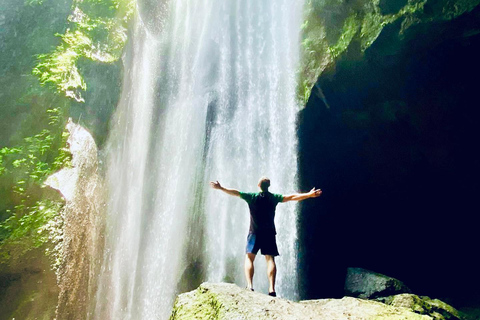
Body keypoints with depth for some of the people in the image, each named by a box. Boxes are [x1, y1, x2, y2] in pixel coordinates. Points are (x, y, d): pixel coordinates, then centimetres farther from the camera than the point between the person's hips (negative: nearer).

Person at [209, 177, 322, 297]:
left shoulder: (252, 197, 1)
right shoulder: (274, 198, 4)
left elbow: (235, 193, 0)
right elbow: (292, 197, 5)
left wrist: (220, 187, 9)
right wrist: (309, 194, 12)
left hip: (255, 233, -1)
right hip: (269, 233, 1)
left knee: (249, 258, 4)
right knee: (270, 259, 3)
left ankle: (249, 285, -11)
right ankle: (271, 288, -7)